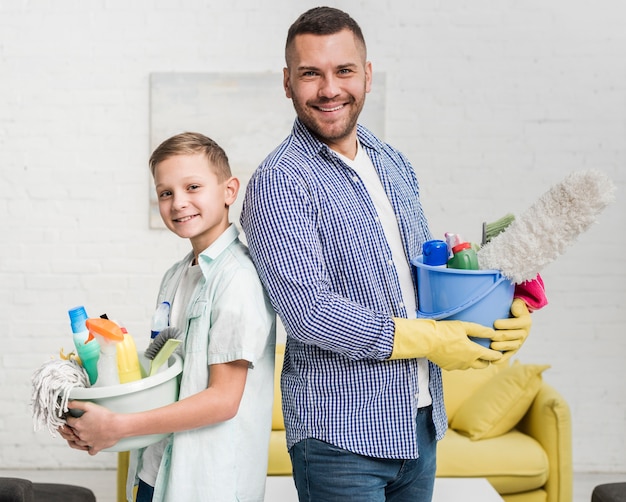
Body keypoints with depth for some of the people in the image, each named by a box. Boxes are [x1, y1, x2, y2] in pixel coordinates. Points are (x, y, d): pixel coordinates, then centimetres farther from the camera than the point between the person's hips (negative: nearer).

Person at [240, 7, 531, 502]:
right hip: (339, 434, -7)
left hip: (420, 423, 7)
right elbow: (308, 313, -22)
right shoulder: (278, 182, -13)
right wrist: (426, 339, -17)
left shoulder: (393, 164, 11)